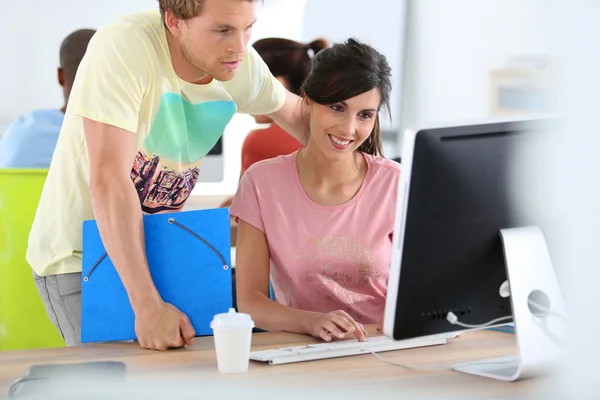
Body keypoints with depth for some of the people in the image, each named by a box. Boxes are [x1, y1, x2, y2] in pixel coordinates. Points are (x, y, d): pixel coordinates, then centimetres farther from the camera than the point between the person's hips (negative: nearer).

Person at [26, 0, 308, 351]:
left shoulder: (244, 63, -9)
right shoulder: (123, 47, -28)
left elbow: (295, 113, 15)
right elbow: (108, 181, -34)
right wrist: (148, 306, -37)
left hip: (155, 247, 6)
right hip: (78, 254, -6)